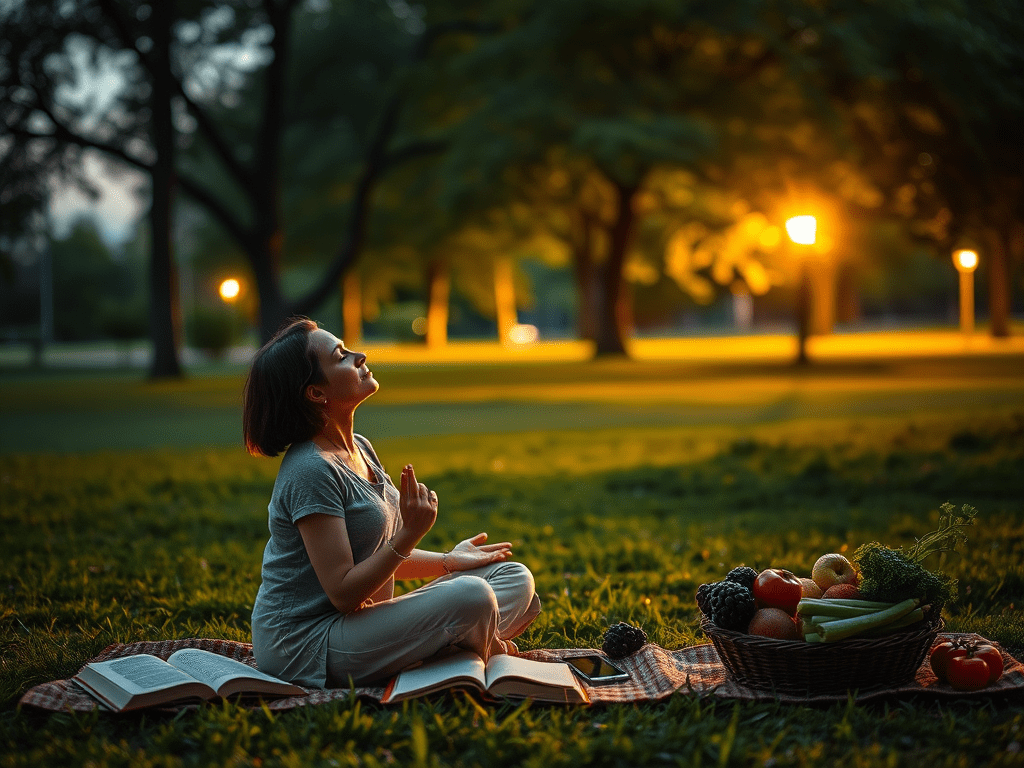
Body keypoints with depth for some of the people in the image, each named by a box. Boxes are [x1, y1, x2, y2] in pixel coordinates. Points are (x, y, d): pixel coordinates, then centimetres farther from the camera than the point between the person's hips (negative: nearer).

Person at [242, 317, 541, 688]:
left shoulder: (360, 449, 10)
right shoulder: (311, 470, -20)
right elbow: (342, 592, -22)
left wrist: (449, 561, 10)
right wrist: (411, 532, -27)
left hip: (364, 620, 10)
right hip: (308, 643, -9)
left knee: (516, 578, 2)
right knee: (471, 597, -27)